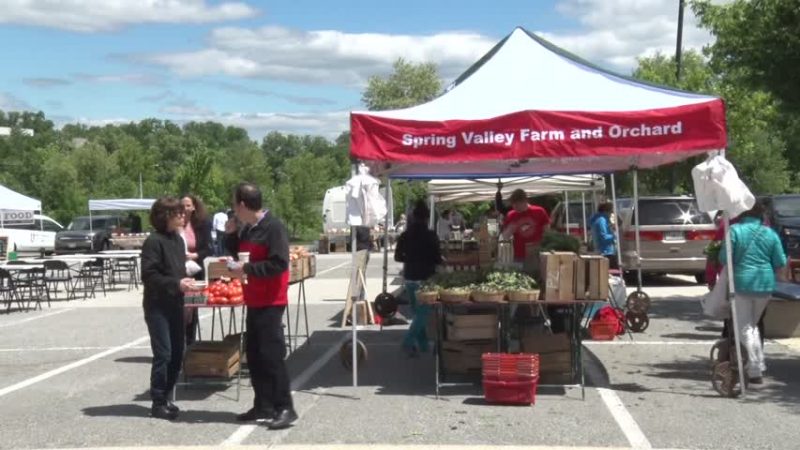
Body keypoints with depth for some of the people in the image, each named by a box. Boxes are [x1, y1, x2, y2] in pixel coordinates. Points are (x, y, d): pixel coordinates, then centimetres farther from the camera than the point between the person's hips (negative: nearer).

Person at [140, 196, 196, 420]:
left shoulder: (178, 239, 11)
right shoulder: (154, 241, -13)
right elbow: (148, 275, -17)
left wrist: (185, 281, 2)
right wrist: (176, 284, -21)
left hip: (175, 304, 8)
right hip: (158, 306, -8)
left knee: (177, 354, 9)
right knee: (163, 354, -6)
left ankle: (165, 397, 22)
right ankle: (158, 403, 5)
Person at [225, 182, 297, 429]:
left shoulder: (273, 226, -15)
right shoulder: (247, 228, 11)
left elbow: (279, 264, -22)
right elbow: (240, 253, 21)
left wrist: (247, 269, -19)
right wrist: (231, 234, 6)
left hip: (271, 301, -9)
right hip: (254, 300, 9)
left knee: (272, 354, -9)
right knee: (254, 355, 12)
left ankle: (285, 408, -4)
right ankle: (263, 405, 21)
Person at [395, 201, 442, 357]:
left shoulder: (404, 236, 2)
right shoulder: (430, 236, -12)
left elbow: (397, 257, 8)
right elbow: (437, 259, -10)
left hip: (409, 278, 6)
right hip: (425, 278, -5)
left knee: (418, 312, 17)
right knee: (423, 312, -1)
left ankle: (422, 344, 22)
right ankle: (408, 342, -14)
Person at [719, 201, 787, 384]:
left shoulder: (735, 230, -8)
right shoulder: (770, 234, 3)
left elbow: (724, 259, -9)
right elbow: (780, 264, 5)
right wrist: (777, 275, 25)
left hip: (741, 283, -4)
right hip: (765, 285, 4)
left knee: (745, 328, 3)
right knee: (752, 324, 22)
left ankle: (755, 371, -1)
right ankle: (759, 364, 23)